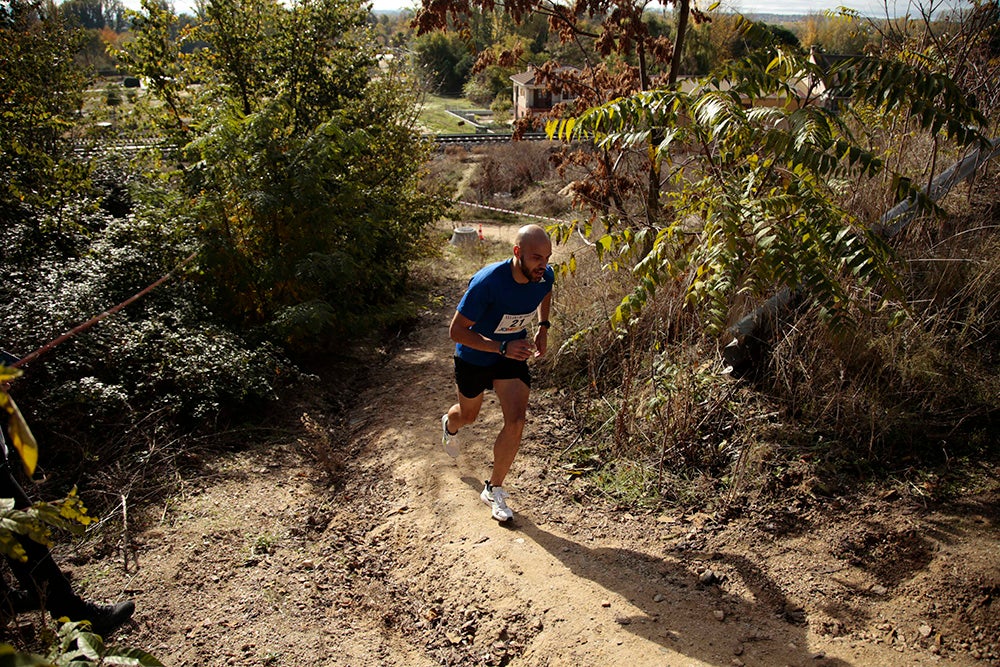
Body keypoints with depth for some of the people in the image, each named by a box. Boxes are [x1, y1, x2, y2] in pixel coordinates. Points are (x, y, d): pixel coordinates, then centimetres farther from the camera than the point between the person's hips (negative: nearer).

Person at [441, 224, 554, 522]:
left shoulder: (545, 276, -18)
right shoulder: (487, 282, -36)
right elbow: (456, 331, -30)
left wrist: (543, 327, -4)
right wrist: (502, 348, -39)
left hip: (513, 355, 3)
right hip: (474, 356, -3)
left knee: (516, 422, -12)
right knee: (468, 416, 21)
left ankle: (494, 490, 9)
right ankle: (450, 425, 62)